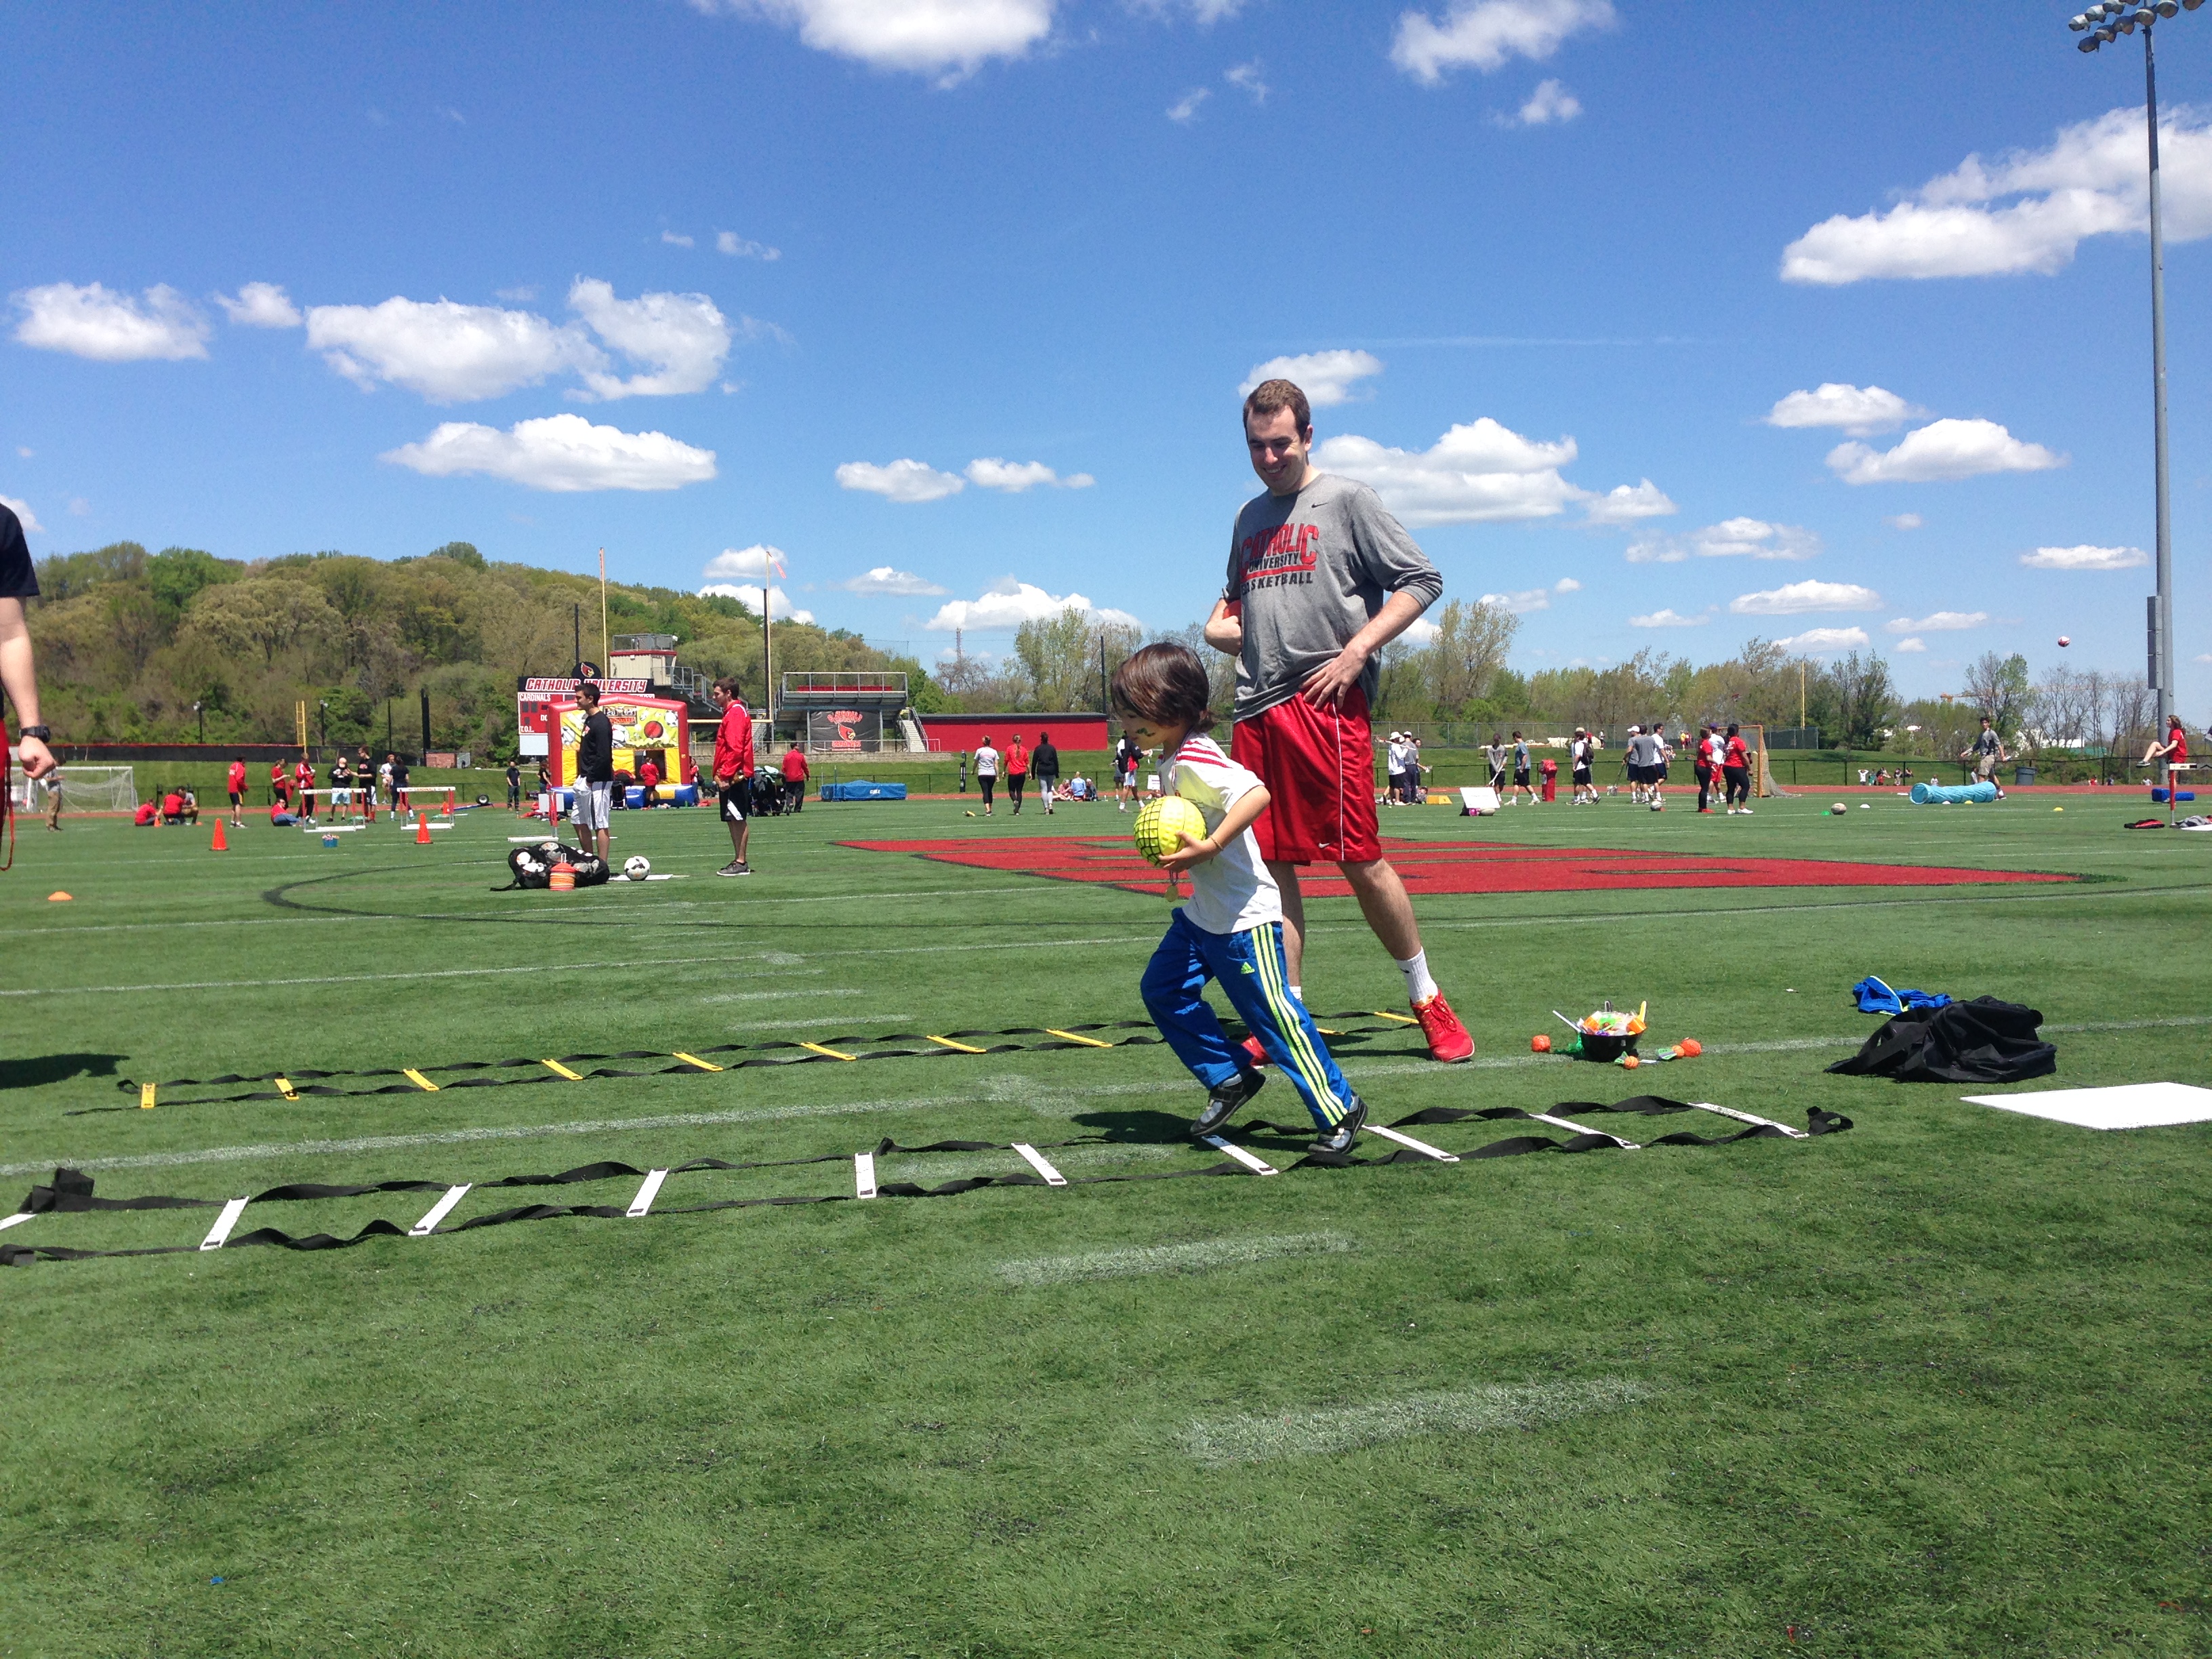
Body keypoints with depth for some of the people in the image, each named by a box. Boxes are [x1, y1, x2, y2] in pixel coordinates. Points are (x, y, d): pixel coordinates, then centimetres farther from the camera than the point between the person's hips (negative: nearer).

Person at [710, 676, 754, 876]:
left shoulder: (736, 713, -12)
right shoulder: (732, 712, 19)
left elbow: (735, 749, -20)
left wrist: (725, 776, -22)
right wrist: (721, 775, 19)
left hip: (734, 777, -10)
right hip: (734, 777, 10)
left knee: (738, 820, -7)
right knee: (734, 820, 11)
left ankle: (741, 864, -5)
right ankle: (738, 862, 15)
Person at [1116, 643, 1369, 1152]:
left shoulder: (1194, 760, -22)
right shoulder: (1172, 762, 9)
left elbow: (1257, 792, -35)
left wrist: (1208, 848, -36)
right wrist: (1172, 846, 7)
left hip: (1244, 917, -10)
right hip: (1202, 913, 10)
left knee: (1273, 1013, -5)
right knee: (1162, 990, 12)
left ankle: (1340, 1110, 8)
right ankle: (1229, 1079, 22)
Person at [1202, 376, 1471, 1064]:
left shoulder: (1347, 500, 2)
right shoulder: (1250, 517, 20)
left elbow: (1421, 581, -2)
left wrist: (1355, 652, -12)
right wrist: (1219, 623, 13)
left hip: (1325, 705, -6)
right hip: (1255, 711, 6)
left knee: (1358, 859, -6)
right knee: (1271, 865, 4)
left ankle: (1426, 998, 10)